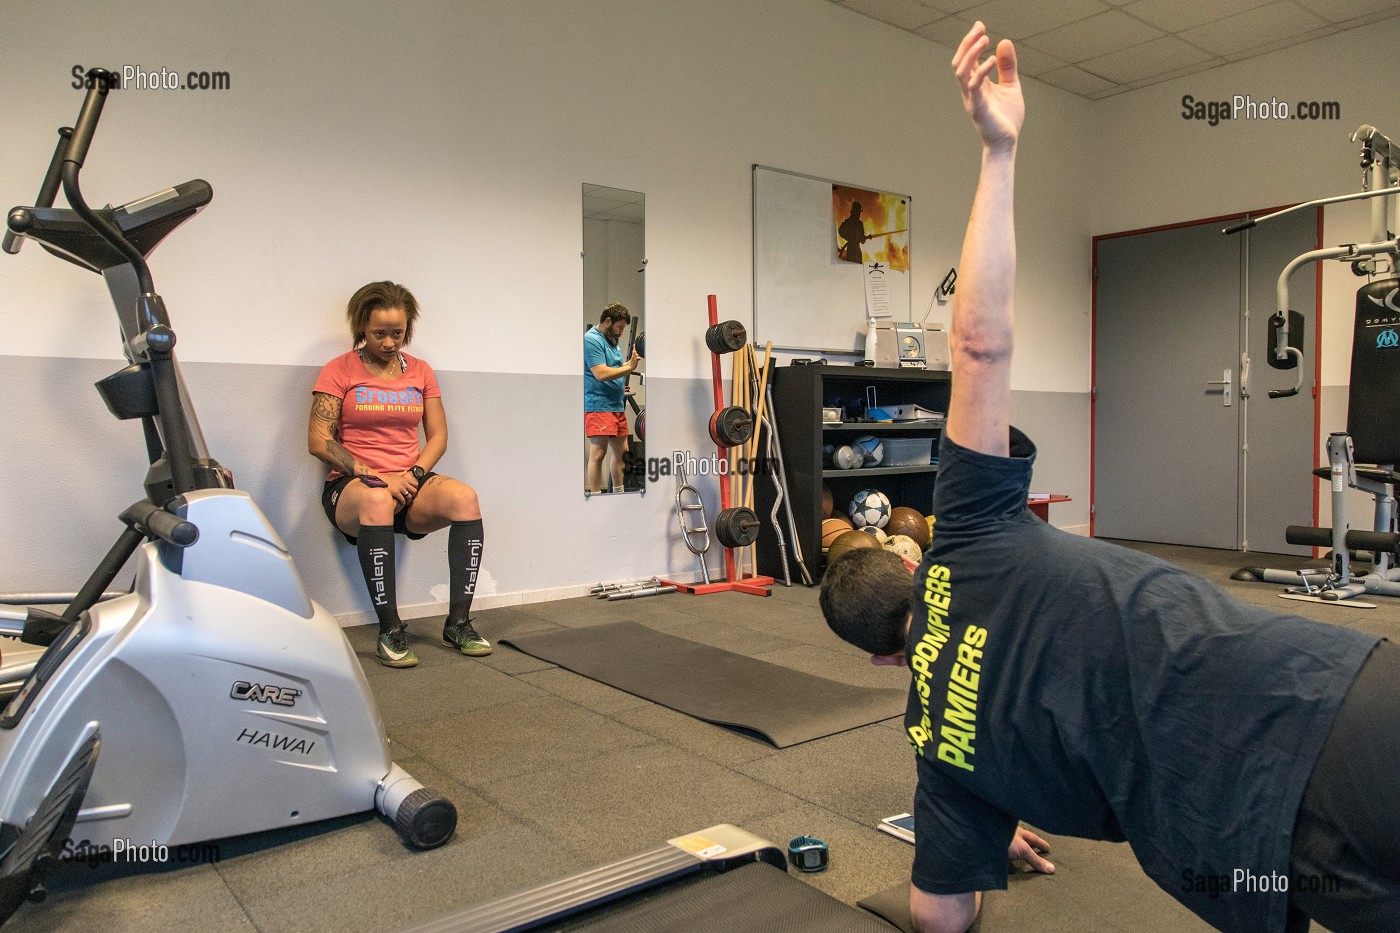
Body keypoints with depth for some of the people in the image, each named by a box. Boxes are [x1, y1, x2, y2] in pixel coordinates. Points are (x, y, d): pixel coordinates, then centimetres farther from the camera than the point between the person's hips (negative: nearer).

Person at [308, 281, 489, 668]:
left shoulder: (420, 372, 14)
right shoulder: (339, 370, 3)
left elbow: (437, 436, 11)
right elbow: (318, 441, -5)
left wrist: (414, 475, -8)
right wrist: (374, 477, -14)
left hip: (409, 484, 3)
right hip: (352, 485, -3)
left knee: (465, 497, -28)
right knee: (377, 502, -40)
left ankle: (458, 622, -24)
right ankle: (389, 630, -31)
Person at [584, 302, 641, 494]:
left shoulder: (611, 339, 18)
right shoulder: (591, 340, -12)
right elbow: (601, 374, -21)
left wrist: (631, 362, 6)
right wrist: (629, 367, -17)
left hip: (617, 405, 10)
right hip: (598, 405, -10)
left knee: (621, 452, 12)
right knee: (598, 453, -12)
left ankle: (619, 493, 23)